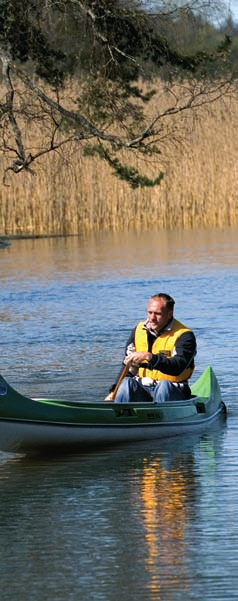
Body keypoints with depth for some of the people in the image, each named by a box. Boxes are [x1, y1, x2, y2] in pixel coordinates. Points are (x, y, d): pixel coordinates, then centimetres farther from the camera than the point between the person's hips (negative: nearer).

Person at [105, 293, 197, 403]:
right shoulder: (138, 331, 9)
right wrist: (113, 392, -4)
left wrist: (149, 357, -36)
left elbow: (177, 368, -24)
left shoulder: (184, 336, -8)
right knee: (127, 382, -27)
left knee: (164, 385, -36)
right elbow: (128, 367, 11)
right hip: (141, 390, 4)